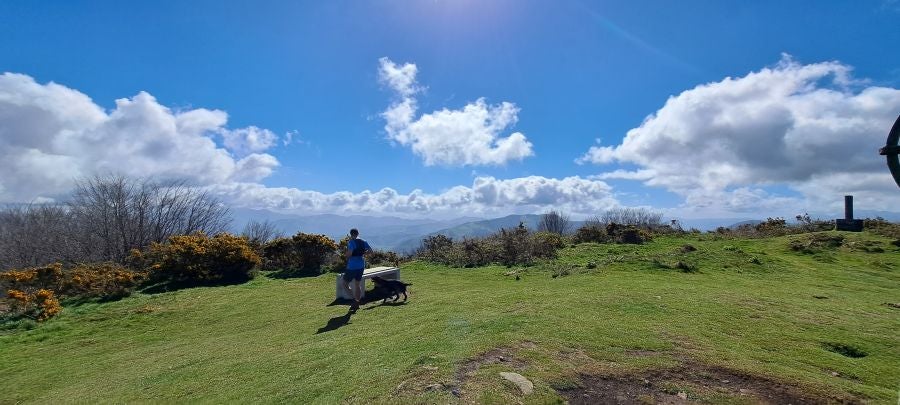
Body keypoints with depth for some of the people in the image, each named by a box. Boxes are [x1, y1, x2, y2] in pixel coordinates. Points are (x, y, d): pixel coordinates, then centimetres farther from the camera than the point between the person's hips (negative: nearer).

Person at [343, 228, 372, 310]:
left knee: (345, 284, 6)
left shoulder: (351, 242, -14)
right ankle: (356, 304, 19)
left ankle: (355, 299, -11)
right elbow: (370, 250, 10)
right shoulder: (363, 242, 6)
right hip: (361, 266, 7)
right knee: (358, 285, 15)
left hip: (352, 266, -6)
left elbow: (349, 254, -25)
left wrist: (345, 253, -4)